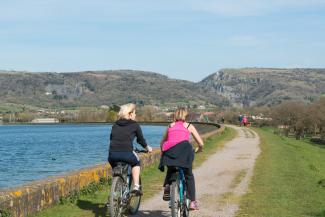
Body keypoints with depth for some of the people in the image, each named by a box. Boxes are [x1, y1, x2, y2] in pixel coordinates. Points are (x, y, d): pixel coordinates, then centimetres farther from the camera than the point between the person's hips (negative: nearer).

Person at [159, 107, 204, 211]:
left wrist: (163, 153, 44)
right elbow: (201, 143, 17)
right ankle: (192, 201, 9)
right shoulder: (189, 126, 20)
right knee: (189, 176, 15)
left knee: (170, 171, 30)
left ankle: (167, 185, 2)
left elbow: (162, 143, 27)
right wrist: (199, 150, 38)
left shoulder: (170, 126, 26)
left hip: (169, 151, 2)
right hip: (184, 150, -2)